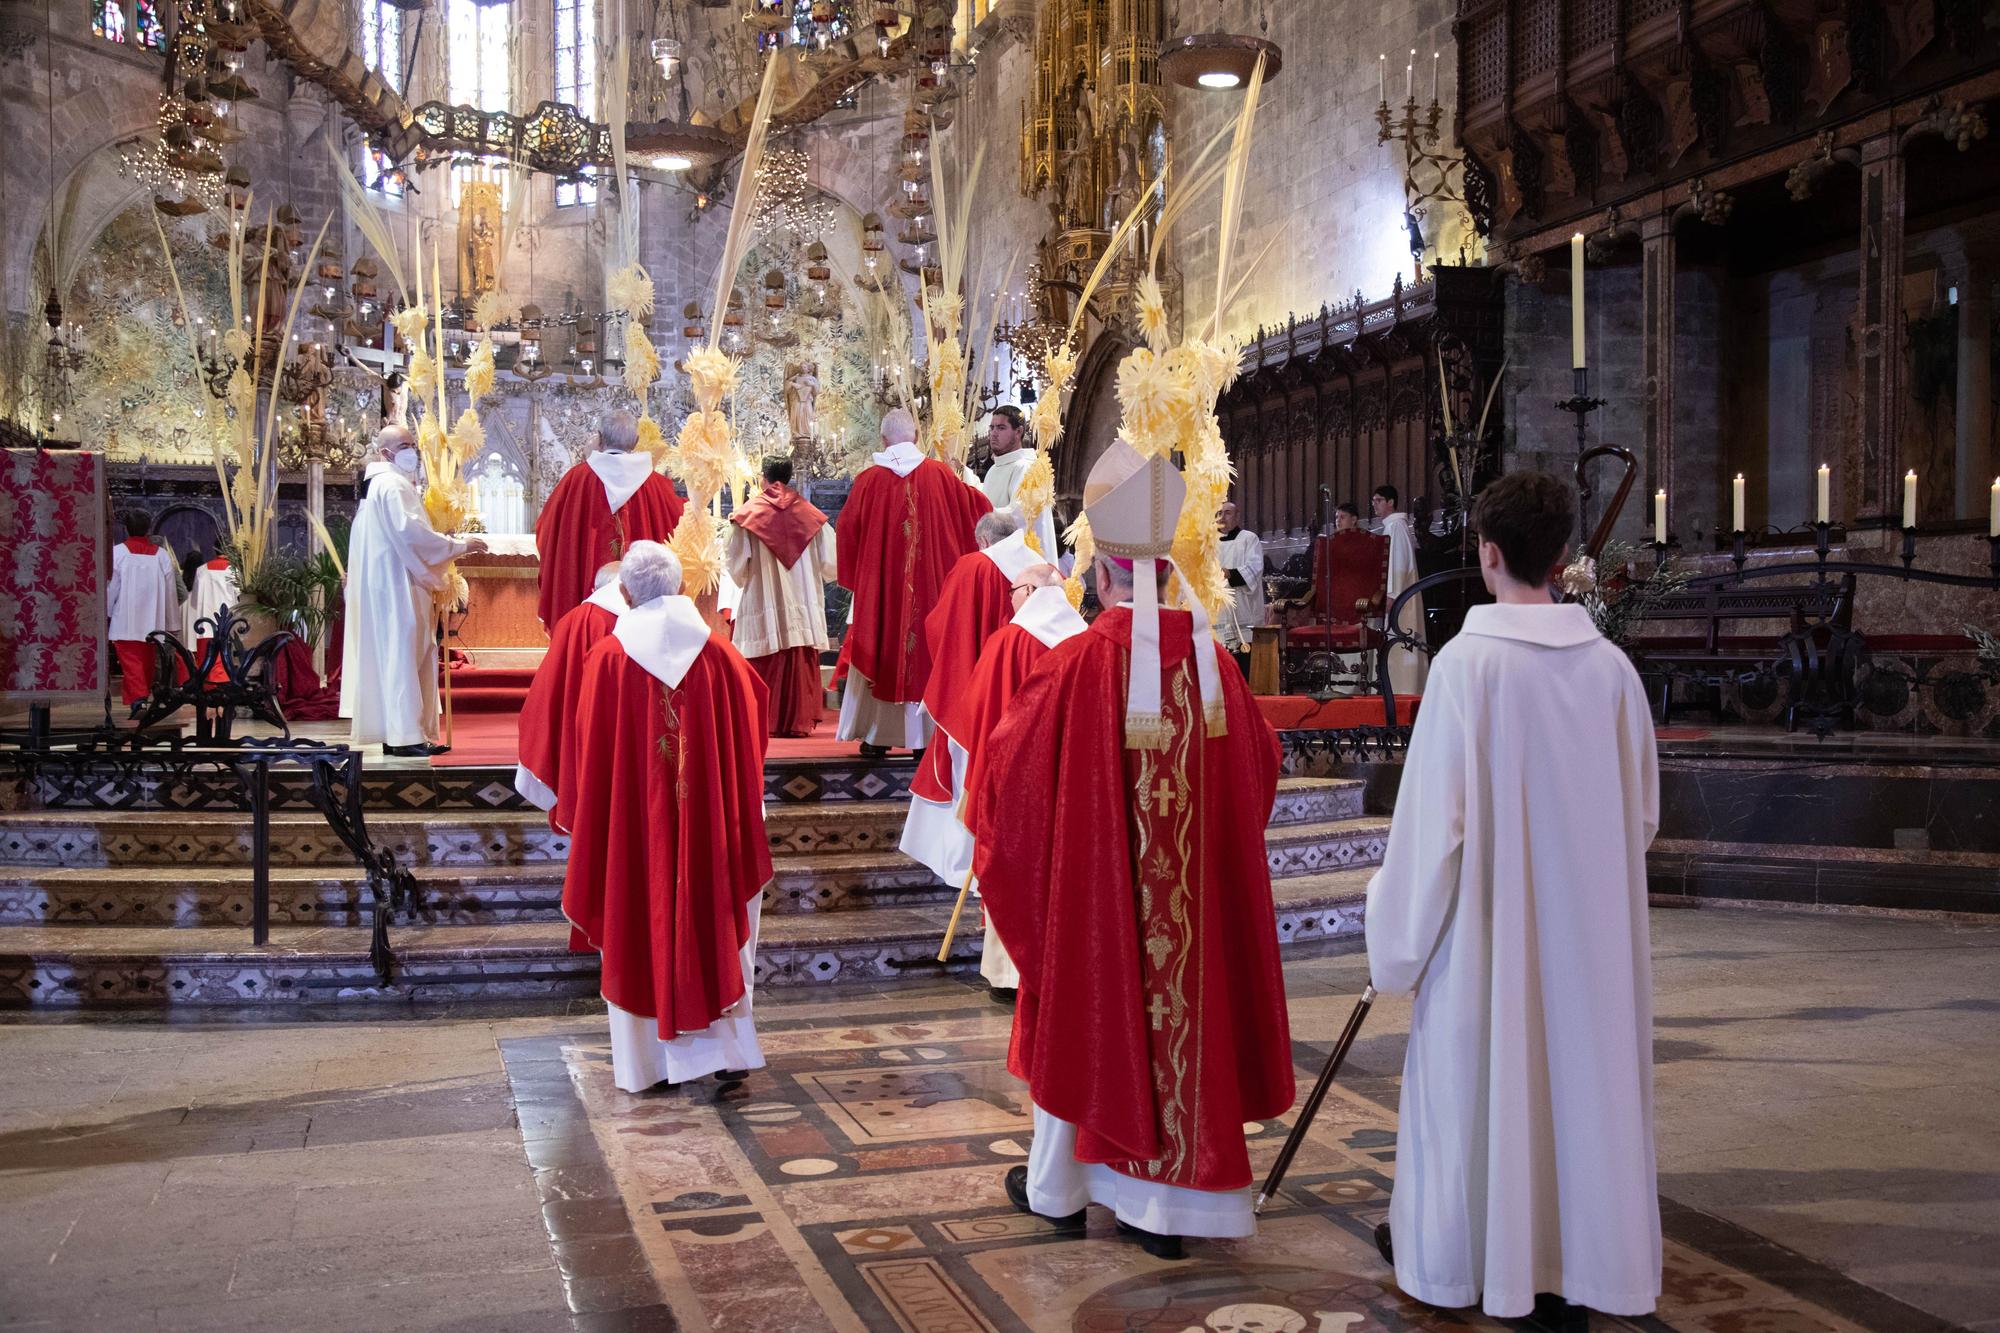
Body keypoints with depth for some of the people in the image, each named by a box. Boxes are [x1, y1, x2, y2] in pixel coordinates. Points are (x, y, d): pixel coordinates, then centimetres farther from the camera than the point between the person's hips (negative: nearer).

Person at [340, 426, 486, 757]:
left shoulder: (376, 484, 21)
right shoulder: (393, 484, -12)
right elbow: (410, 532, -24)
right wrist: (458, 545, -18)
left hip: (386, 586, 11)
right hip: (397, 586, -11)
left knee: (395, 657, 9)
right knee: (403, 655, -10)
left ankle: (394, 734, 11)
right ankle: (406, 735, -10)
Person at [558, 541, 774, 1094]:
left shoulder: (608, 658, -11)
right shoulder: (716, 651, -5)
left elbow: (589, 752, -5)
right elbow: (747, 734, 5)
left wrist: (578, 815, 9)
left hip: (635, 822, -1)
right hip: (706, 822, 2)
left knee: (640, 932, 10)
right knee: (714, 924, 13)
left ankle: (643, 1061, 18)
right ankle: (729, 1046, 11)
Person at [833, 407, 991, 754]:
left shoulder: (869, 479, -4)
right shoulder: (939, 474, -3)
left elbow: (848, 529, 4)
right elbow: (976, 506, 8)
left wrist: (857, 575, 20)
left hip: (879, 587, 0)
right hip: (931, 583, 0)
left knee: (879, 653, 10)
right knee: (927, 655, 7)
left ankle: (877, 736, 12)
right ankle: (925, 735, 5)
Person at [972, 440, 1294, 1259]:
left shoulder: (1074, 666, -16)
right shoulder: (1211, 662, -4)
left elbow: (1008, 766, -10)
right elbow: (1260, 765, 8)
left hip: (1089, 877, -2)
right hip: (1193, 888, 3)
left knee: (1077, 1013, 15)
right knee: (1178, 1011, 12)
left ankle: (1055, 1185, 31)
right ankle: (1163, 1203, 18)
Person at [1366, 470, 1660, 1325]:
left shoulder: (1468, 662, -16)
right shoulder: (1611, 667, -3)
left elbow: (1433, 815, -14)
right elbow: (1643, 814, 6)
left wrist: (1399, 935, -3)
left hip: (1489, 926, -3)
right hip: (1589, 925, 4)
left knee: (1478, 1074, 10)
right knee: (1581, 1072, 13)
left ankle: (1452, 1254, 26)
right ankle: (1582, 1258, 23)